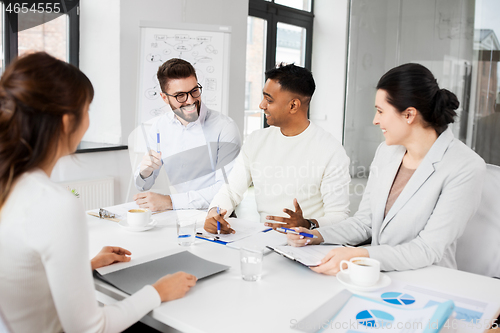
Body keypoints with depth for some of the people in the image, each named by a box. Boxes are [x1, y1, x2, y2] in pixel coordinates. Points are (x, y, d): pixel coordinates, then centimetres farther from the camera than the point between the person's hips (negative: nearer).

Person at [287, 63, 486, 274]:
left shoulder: (466, 168, -16)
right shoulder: (386, 152, 4)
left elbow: (427, 250, -20)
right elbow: (364, 221, 7)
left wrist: (360, 256, -32)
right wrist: (316, 236, -8)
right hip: (376, 276, 5)